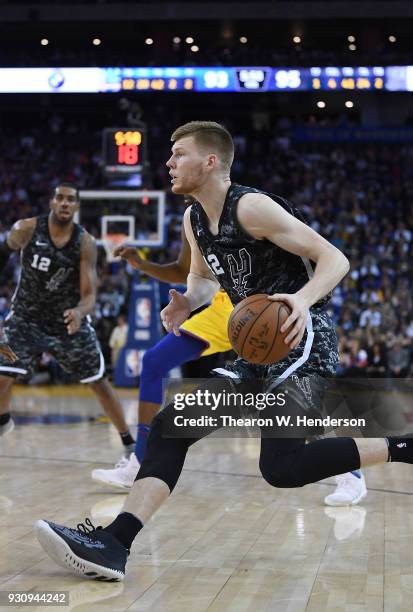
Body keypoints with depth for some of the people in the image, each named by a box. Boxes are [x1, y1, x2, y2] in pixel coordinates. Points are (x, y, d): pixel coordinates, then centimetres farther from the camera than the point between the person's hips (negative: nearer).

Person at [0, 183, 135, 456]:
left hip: (70, 321, 0)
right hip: (26, 318, 0)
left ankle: (129, 441, 19)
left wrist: (80, 312, -41)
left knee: (99, 382, 5)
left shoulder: (86, 243, -16)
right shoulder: (26, 229, -16)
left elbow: (90, 294, -20)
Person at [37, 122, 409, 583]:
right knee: (169, 427, -2)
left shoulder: (251, 207, -15)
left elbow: (335, 259, -16)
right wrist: (188, 302, 3)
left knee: (281, 466, -21)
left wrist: (304, 298, -37)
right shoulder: (194, 220, 9)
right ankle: (113, 545, -8)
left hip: (301, 339, -8)